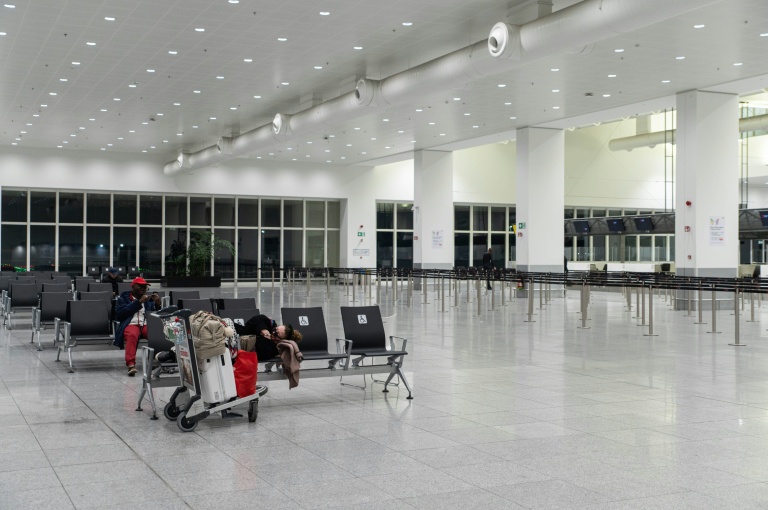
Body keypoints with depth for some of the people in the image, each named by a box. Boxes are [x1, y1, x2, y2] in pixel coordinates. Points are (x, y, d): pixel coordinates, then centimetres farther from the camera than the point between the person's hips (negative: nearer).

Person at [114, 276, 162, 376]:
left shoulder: (149, 299, 26)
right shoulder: (124, 298, 18)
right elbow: (120, 313, -1)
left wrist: (157, 304, -1)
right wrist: (139, 302, -5)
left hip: (147, 324, 2)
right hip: (131, 324, -2)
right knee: (132, 335, -38)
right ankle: (131, 364, -48)